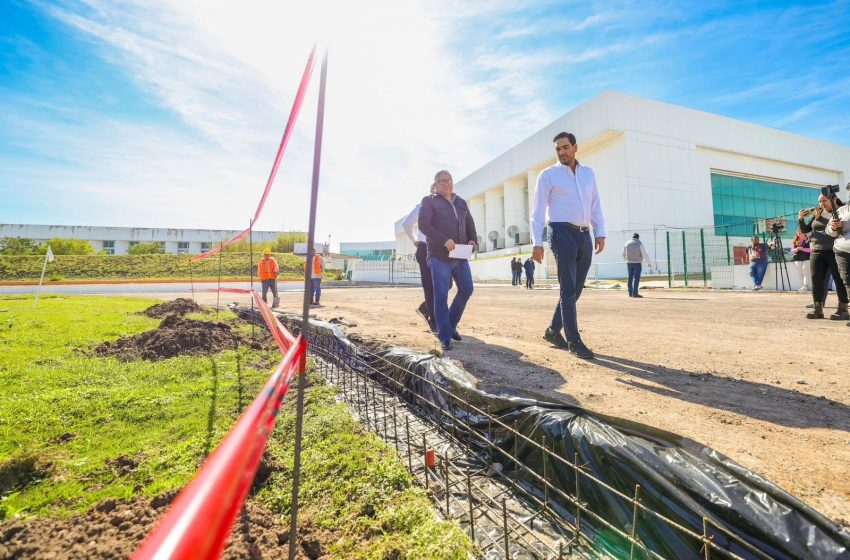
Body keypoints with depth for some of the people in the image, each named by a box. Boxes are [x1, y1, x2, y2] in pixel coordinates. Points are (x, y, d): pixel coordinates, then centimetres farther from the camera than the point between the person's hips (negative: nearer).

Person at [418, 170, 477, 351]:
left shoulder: (461, 203, 20)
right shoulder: (429, 201, 3)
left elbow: (470, 224, 23)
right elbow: (423, 224, -10)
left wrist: (472, 240, 1)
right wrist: (444, 240, -21)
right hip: (439, 256, -6)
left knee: (466, 289, 7)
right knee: (441, 296, -6)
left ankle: (451, 324, 26)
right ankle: (444, 336, 3)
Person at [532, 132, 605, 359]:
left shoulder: (588, 173, 17)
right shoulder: (548, 175, 1)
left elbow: (595, 205, 17)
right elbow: (538, 210, -4)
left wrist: (600, 232, 4)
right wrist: (537, 242, -12)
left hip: (585, 236, 6)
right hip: (563, 234, -6)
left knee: (575, 289, 8)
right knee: (568, 289, -8)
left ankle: (553, 330, 22)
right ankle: (574, 341, -2)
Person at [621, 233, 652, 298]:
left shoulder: (627, 243, 5)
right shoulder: (639, 244, -9)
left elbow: (623, 254, 15)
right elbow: (645, 254, -12)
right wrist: (649, 262, 1)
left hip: (629, 263, 5)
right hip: (637, 263, -5)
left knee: (630, 278, 10)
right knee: (636, 278, -5)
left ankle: (630, 293, 13)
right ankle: (635, 293, -10)